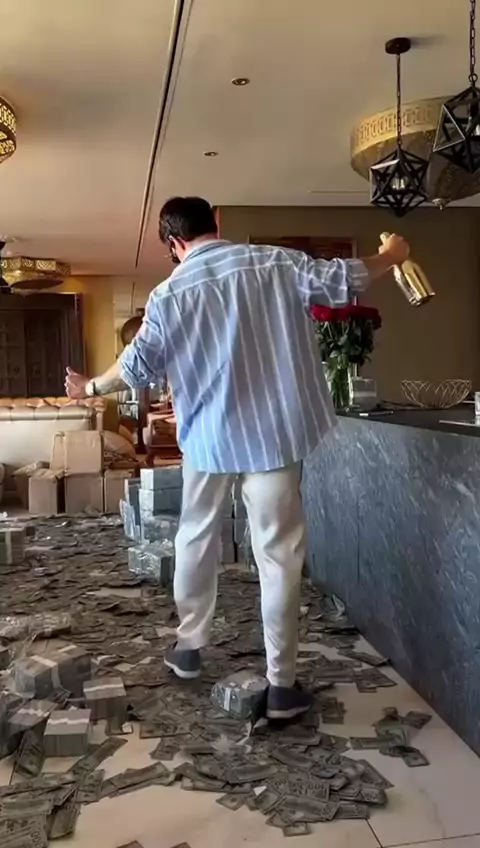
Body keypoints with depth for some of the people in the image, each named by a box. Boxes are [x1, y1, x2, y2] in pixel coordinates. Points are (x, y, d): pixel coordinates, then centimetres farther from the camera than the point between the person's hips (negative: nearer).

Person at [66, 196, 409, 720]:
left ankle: (188, 648, 35)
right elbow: (341, 280, 0)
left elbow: (136, 368, 3)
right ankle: (281, 684, 11)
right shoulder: (274, 263, -4)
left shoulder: (168, 295, -1)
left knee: (196, 540, 21)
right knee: (278, 554, 4)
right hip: (271, 434, -1)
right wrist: (390, 258, 20)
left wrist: (90, 388, 23)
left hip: (207, 439, 2)